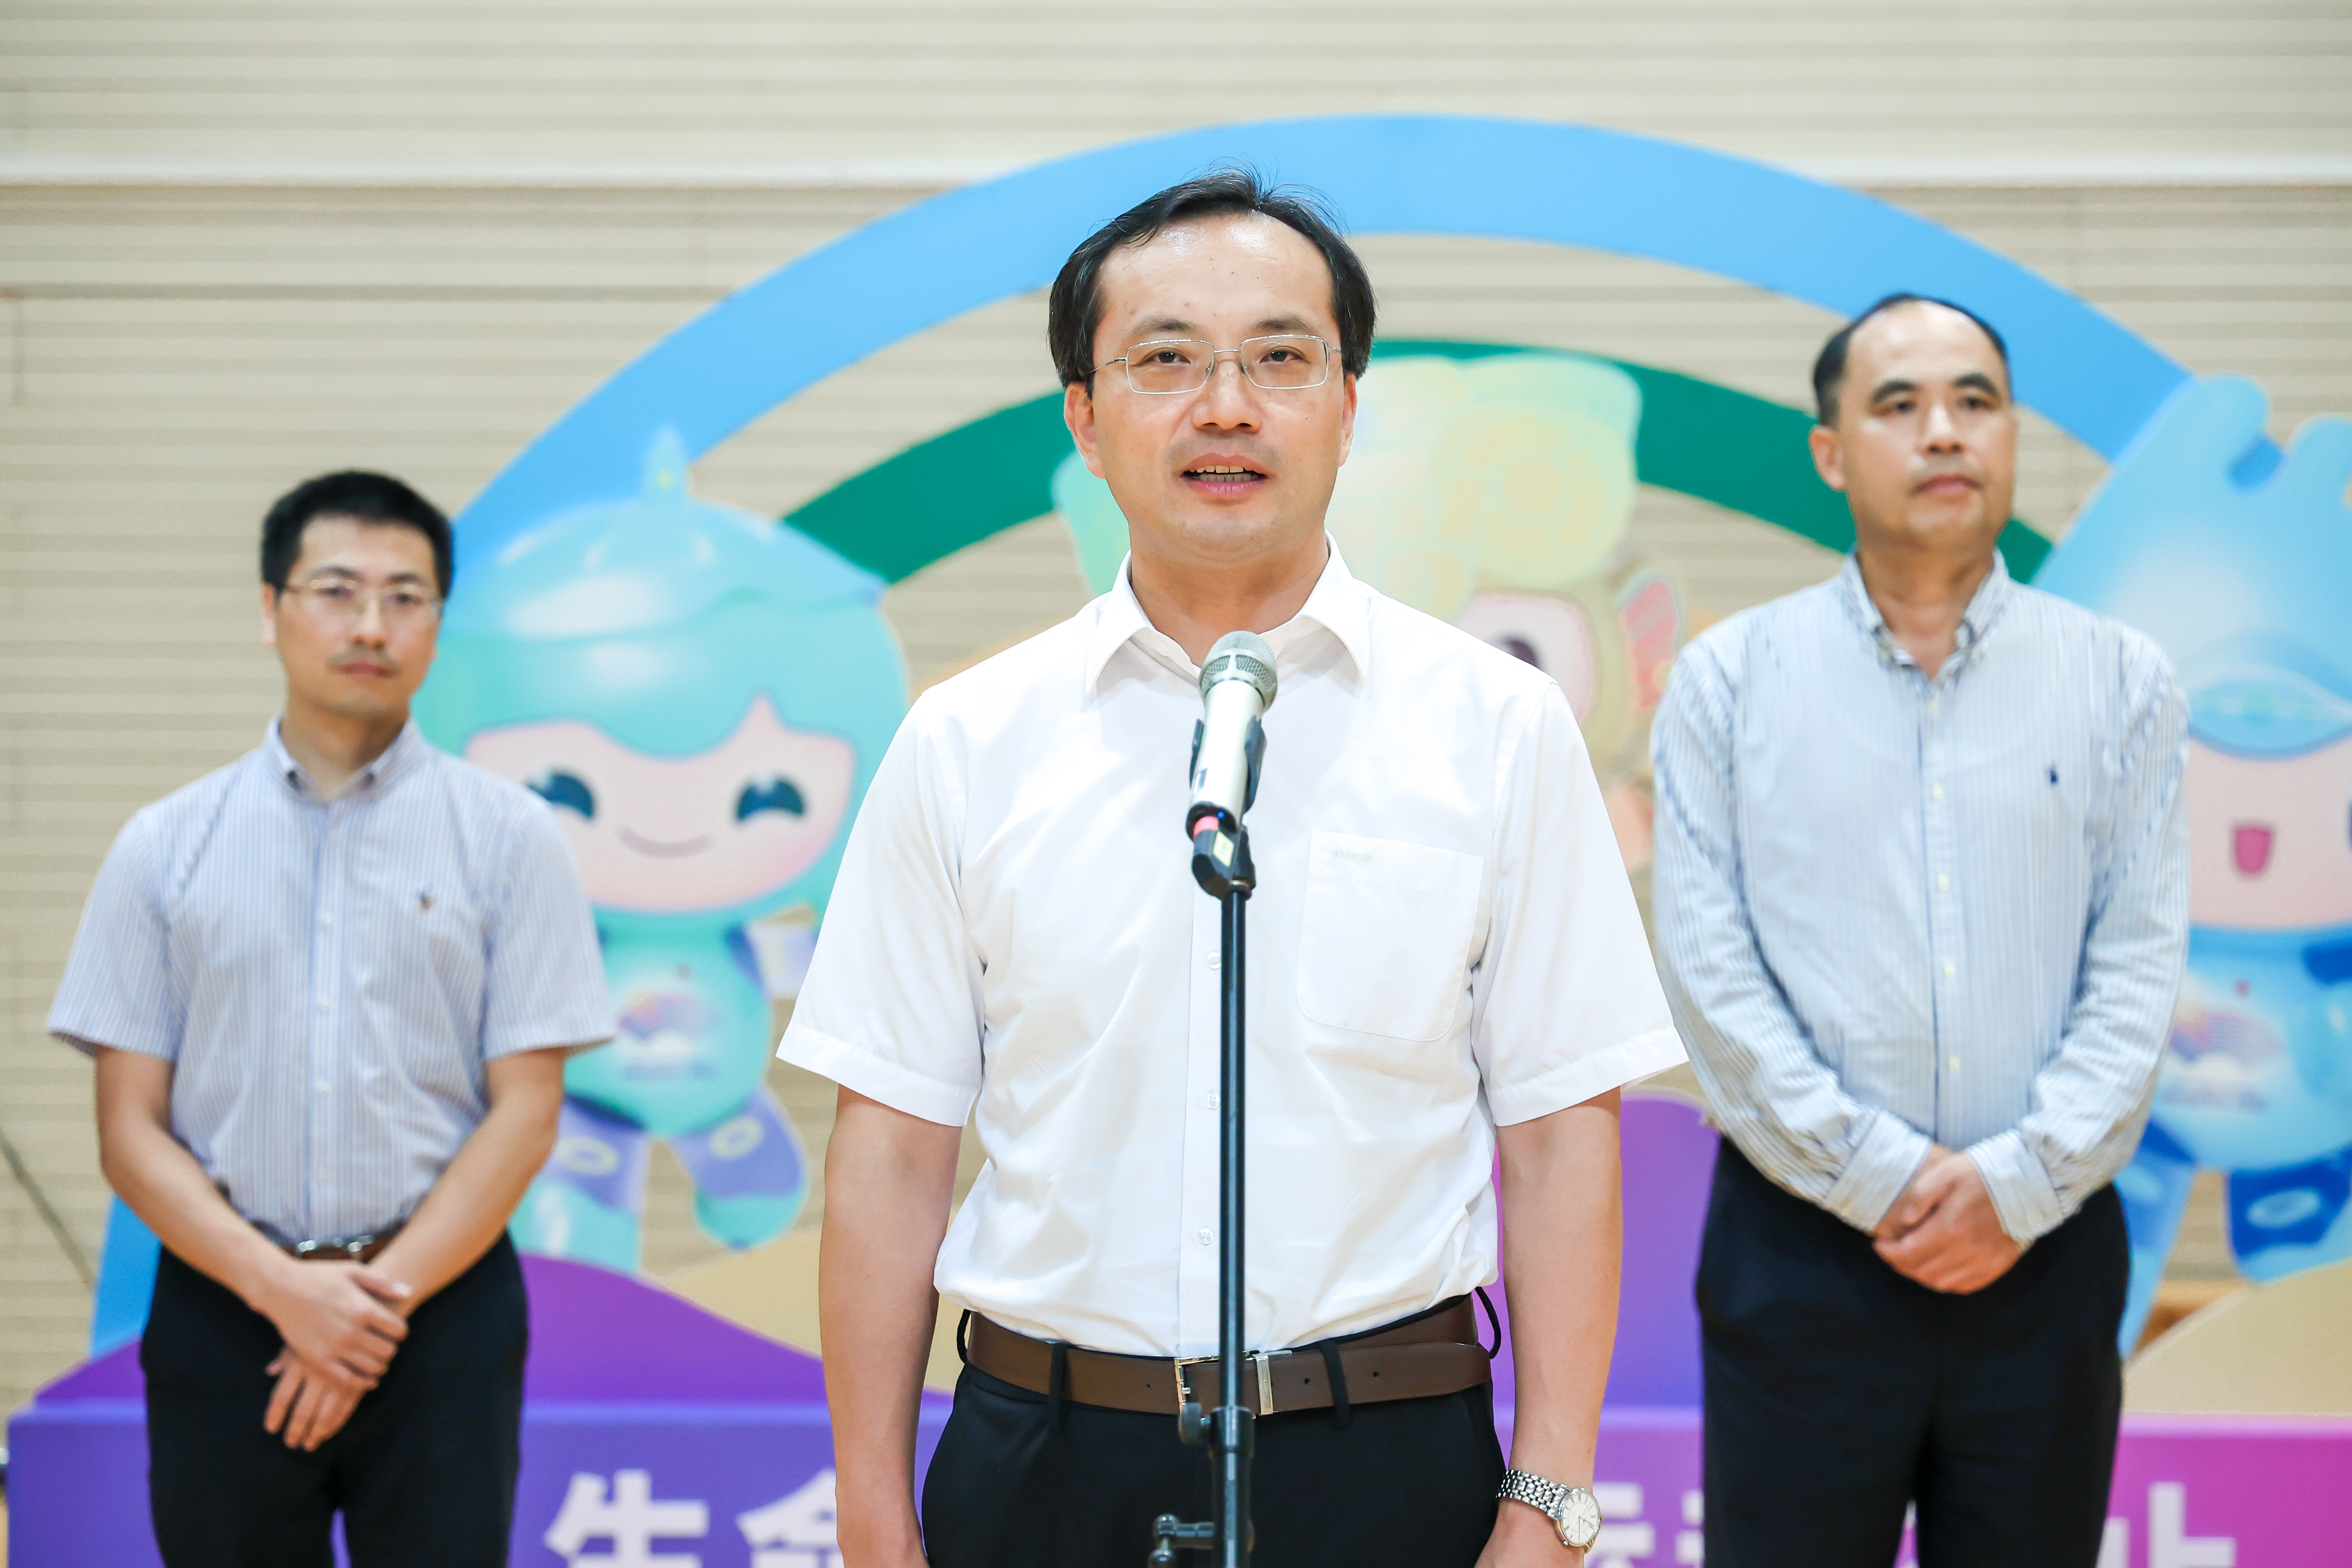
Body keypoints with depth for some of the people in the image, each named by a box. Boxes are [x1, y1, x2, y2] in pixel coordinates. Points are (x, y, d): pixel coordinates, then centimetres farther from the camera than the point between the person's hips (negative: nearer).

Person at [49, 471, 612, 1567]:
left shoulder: (509, 836, 2)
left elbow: (525, 1113, -2)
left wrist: (382, 1300, -10)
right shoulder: (165, 847, 5)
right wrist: (283, 1289, -11)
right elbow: (130, 1129, 2)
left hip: (443, 1305, -1)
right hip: (224, 1308, 1)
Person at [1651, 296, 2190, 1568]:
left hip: (2045, 1248, 1)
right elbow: (1710, 972, -4)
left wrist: (2020, 1182, -11)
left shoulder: (2121, 683, 7)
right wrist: (1878, 1177, -10)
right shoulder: (1730, 680, 3)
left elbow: (2139, 967, 1)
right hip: (1803, 1246, -1)